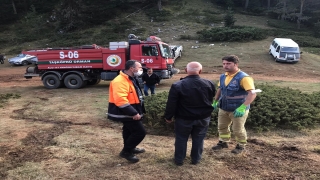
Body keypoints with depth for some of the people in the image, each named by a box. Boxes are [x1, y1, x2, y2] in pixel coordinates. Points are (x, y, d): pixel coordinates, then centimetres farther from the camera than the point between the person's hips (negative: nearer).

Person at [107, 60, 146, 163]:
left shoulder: (130, 79, 11)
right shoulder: (120, 81, -25)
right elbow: (120, 100, -34)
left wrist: (135, 112, 22)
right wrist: (134, 113, -31)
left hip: (129, 113, 10)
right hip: (125, 114, -10)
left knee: (129, 130, 23)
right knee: (140, 132, -7)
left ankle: (130, 148, 42)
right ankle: (126, 152, 5)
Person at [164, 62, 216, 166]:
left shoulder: (177, 85, -18)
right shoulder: (209, 84, -7)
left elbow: (171, 104, -14)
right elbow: (211, 100, 9)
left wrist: (168, 117, -1)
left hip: (183, 119, -2)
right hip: (203, 118, 3)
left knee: (181, 139, 15)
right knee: (198, 139, 18)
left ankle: (179, 160, 25)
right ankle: (195, 159, 30)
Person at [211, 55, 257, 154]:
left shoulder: (243, 77, -23)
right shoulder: (223, 76, 1)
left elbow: (252, 93, -30)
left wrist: (242, 107, -38)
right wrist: (215, 101, 14)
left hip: (238, 110, -7)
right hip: (223, 108, 7)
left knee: (238, 130, 11)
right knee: (222, 127, 20)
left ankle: (241, 145, 34)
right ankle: (223, 142, 42)